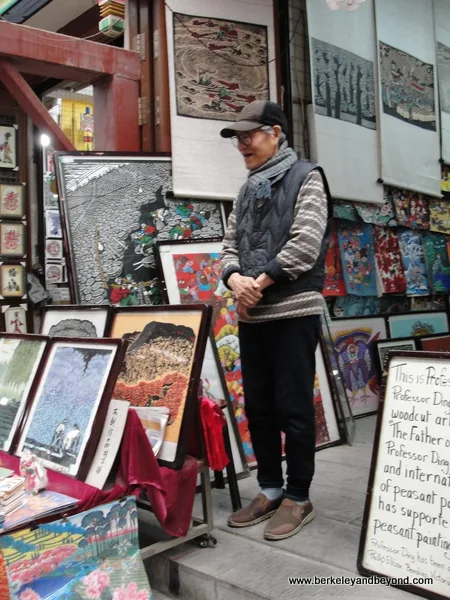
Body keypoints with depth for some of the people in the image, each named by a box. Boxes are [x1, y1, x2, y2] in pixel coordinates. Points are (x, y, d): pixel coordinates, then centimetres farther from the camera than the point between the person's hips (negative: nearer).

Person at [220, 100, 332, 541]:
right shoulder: (248, 190, 19)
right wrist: (235, 280, -8)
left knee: (294, 407, 0)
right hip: (251, 315, 7)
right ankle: (270, 489, 25)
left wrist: (259, 283, -13)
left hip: (293, 311, -7)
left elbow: (306, 244, -13)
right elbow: (230, 245, 13)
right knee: (258, 406, 11)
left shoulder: (305, 177, -1)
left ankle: (298, 497, 14)